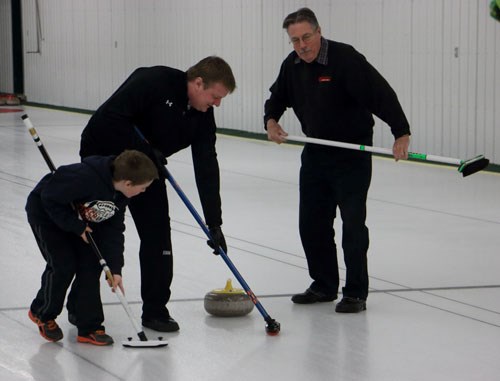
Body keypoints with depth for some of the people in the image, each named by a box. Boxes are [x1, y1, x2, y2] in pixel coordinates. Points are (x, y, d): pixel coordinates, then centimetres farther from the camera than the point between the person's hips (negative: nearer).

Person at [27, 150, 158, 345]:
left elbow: (114, 229, -6)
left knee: (91, 266, -4)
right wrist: (75, 226, -26)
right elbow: (49, 197, -30)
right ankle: (42, 314, 15)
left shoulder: (121, 193, -14)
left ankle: (89, 328, 2)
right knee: (63, 266, -12)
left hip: (80, 220, 7)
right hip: (46, 214, -7)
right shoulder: (84, 178, -39)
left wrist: (115, 269, -12)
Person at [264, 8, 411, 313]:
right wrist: (271, 120, -2)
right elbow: (277, 97, 19)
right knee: (312, 222, 9)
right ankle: (324, 285, 22)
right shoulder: (292, 65, 1)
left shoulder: (345, 59, -21)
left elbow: (382, 94, -27)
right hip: (316, 152, 7)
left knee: (353, 223, -7)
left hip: (352, 155, -7)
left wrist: (401, 133, -35)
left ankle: (356, 293, 0)